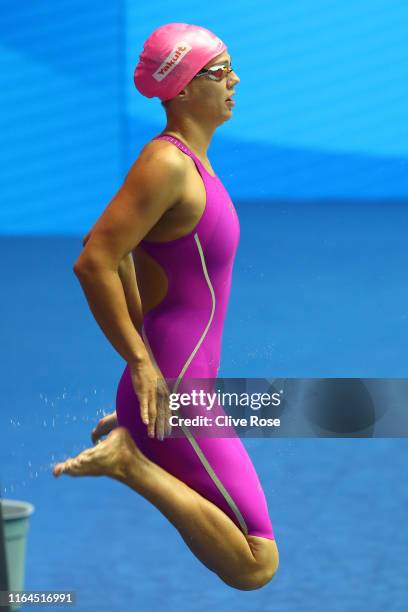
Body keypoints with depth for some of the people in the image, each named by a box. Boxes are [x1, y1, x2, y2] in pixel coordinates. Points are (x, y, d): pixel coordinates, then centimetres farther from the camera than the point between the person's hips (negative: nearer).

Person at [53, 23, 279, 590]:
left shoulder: (190, 160, 11)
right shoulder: (166, 164, -18)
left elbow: (117, 246, 23)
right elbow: (93, 263, -25)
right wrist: (141, 362, -21)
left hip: (188, 386, 10)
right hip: (170, 392, -10)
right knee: (256, 566, -13)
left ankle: (132, 436, 22)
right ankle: (130, 460, -9)